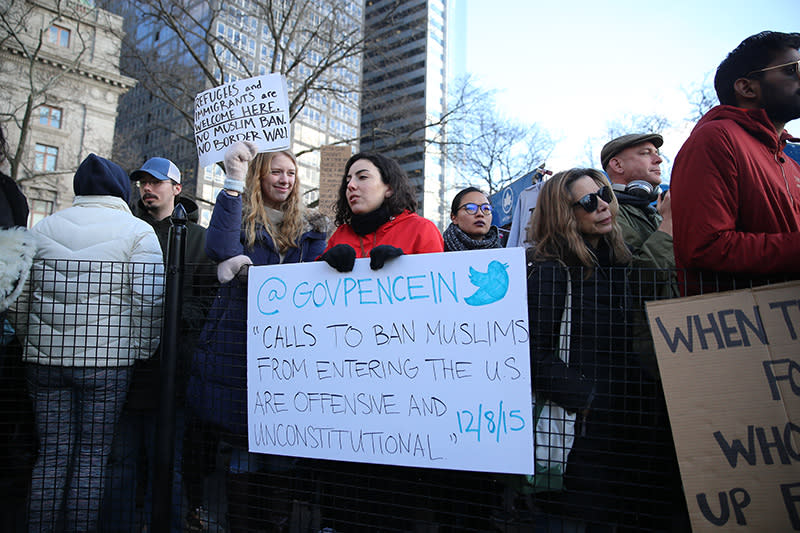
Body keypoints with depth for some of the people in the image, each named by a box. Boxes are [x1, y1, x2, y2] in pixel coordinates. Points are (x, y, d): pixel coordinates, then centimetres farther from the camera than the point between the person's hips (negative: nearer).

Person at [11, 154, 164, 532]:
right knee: (92, 456, 6)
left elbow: (21, 296, 13)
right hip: (106, 360, -3)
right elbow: (148, 300, -10)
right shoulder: (138, 231, -2)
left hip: (44, 358, 4)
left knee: (52, 455, 11)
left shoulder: (43, 227, 11)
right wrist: (143, 352, 2)